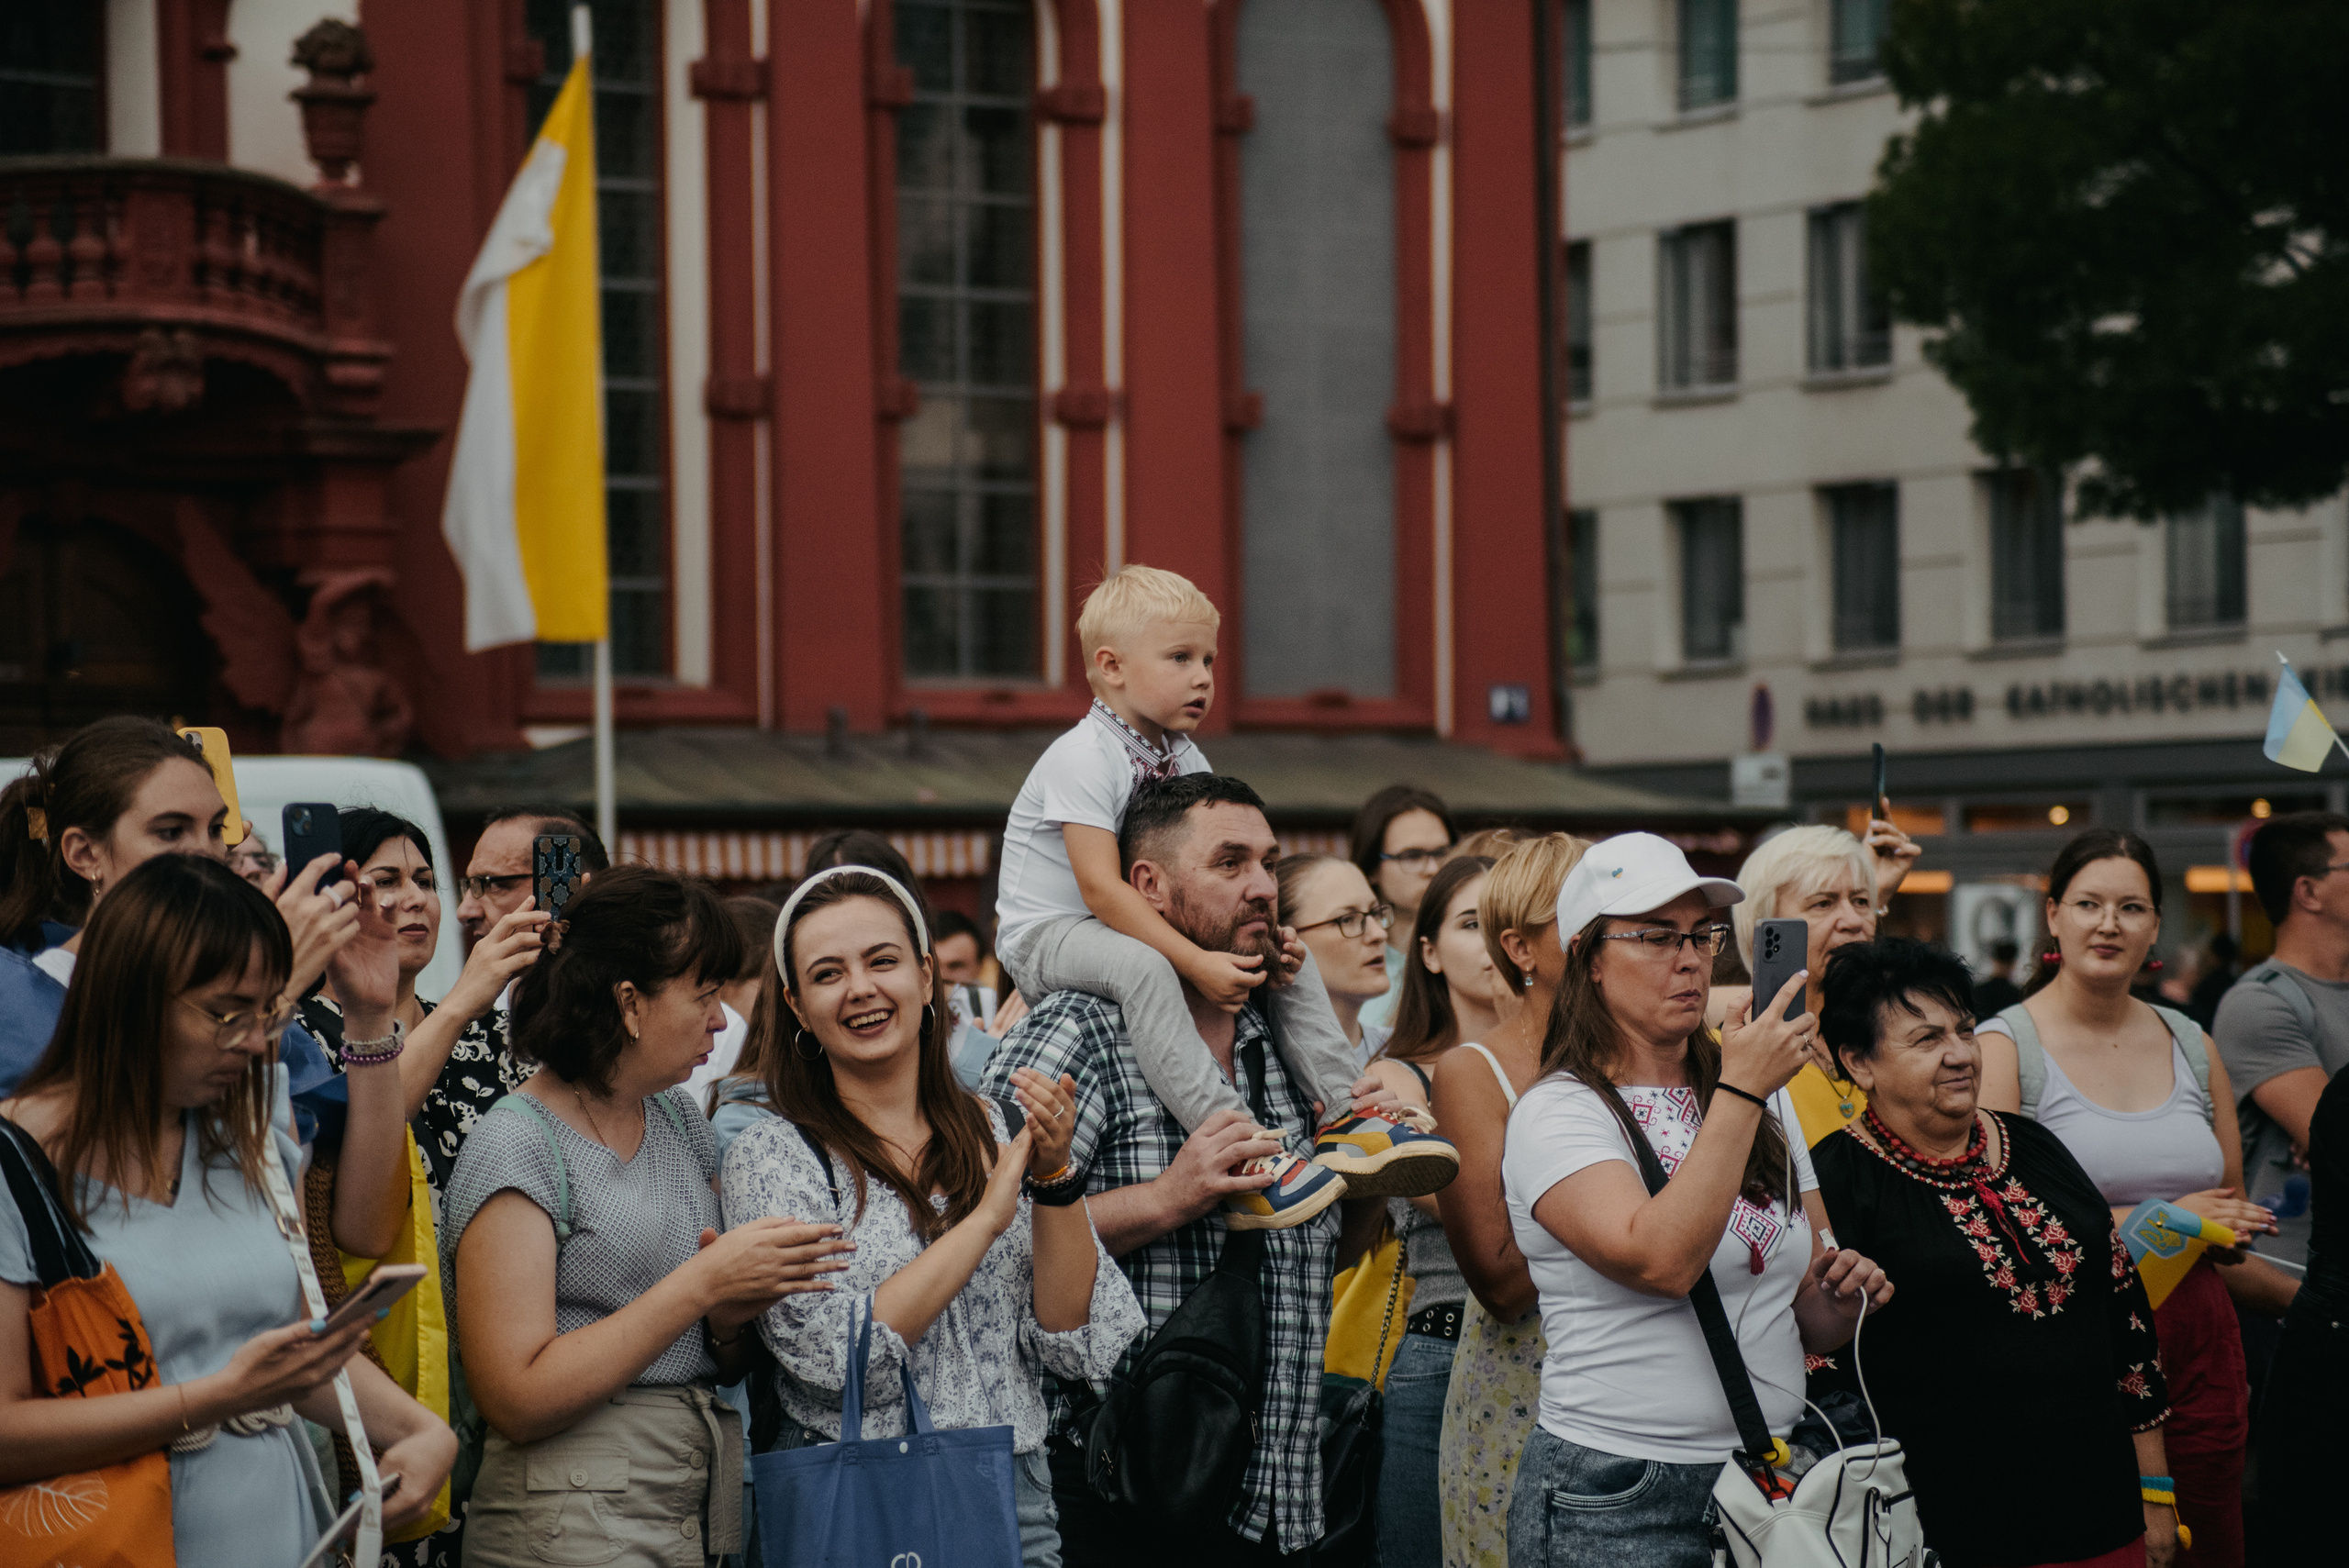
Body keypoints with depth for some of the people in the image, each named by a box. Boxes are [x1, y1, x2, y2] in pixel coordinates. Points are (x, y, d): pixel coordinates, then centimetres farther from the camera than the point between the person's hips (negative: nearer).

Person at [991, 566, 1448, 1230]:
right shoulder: (1080, 758, -19)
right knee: (1140, 965, -39)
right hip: (1048, 935, -9)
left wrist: (1267, 943, -15)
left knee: (1292, 959, -3)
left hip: (1136, 927, 9)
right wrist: (1196, 963, -33)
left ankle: (1343, 1117, -8)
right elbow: (1101, 888, -28)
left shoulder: (1184, 760, 8)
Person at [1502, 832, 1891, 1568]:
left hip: (1771, 1482, 6)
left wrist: (1842, 1295, -5)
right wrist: (1741, 1090, -21)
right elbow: (1661, 1261, -25)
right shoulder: (1557, 1113, -8)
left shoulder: (1764, 1099, 12)